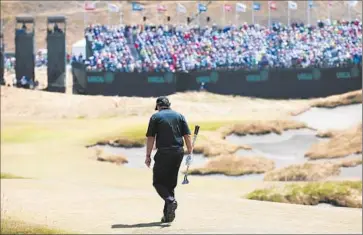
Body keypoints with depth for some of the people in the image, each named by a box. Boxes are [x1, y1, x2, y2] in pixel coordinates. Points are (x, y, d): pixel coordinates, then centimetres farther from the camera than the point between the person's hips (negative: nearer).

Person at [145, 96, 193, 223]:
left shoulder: (155, 117, 3)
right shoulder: (179, 116, 13)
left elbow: (150, 138, -2)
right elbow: (187, 136, 6)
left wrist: (148, 156, 1)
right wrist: (190, 153, 7)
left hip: (163, 153, -4)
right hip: (178, 153, 4)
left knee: (158, 182, 4)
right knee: (171, 183, 12)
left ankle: (170, 200, -23)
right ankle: (168, 215, 8)